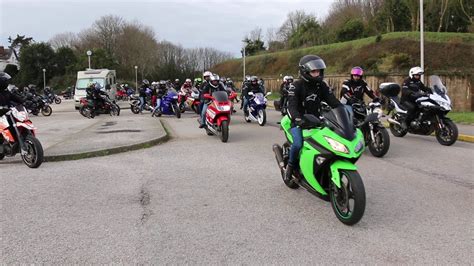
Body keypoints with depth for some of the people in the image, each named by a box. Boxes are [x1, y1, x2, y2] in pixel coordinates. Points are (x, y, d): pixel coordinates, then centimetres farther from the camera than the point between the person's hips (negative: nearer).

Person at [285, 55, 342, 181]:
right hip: (299, 123, -5)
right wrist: (298, 119, -43)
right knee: (298, 144, -30)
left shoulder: (322, 85, 5)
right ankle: (291, 166, -1)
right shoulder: (296, 86, -11)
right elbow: (291, 106, -23)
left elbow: (333, 101, -2)